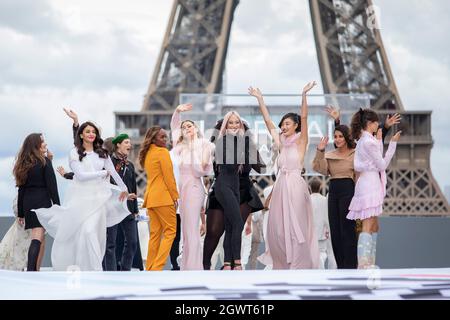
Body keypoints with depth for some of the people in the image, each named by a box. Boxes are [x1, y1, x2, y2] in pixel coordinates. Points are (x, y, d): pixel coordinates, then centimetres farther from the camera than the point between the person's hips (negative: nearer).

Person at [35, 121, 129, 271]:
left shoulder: (102, 153, 10)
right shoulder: (74, 153, 1)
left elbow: (113, 172, 19)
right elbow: (81, 175, -8)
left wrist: (124, 188, 27)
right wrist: (103, 173, 0)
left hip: (97, 197, 1)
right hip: (80, 196, -1)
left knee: (91, 231, -11)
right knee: (73, 231, -1)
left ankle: (94, 268, -8)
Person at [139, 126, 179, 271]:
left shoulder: (147, 154, 17)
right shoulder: (163, 152, -8)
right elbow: (168, 176, -12)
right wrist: (175, 196, -7)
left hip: (150, 197, 8)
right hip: (163, 197, -8)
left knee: (155, 233, 10)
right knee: (170, 231, -4)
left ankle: (150, 269, 8)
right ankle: (157, 267, -12)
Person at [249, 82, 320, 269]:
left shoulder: (300, 141, 1)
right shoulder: (281, 143, 15)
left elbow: (304, 117, -11)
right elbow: (268, 121, 15)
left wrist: (304, 94, -20)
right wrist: (259, 99, 12)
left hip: (295, 187, -6)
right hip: (280, 187, 6)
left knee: (295, 229, -5)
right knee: (277, 230, 4)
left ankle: (299, 266, -2)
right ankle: (283, 265, 14)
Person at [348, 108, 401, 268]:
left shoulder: (362, 140, 16)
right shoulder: (369, 141, -13)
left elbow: (377, 161, 18)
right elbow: (382, 165, -10)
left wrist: (379, 141, 19)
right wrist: (393, 143, -6)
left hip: (367, 182, 10)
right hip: (370, 183, -10)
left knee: (374, 226, 13)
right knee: (368, 227, -13)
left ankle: (368, 263, 14)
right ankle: (364, 264, -17)